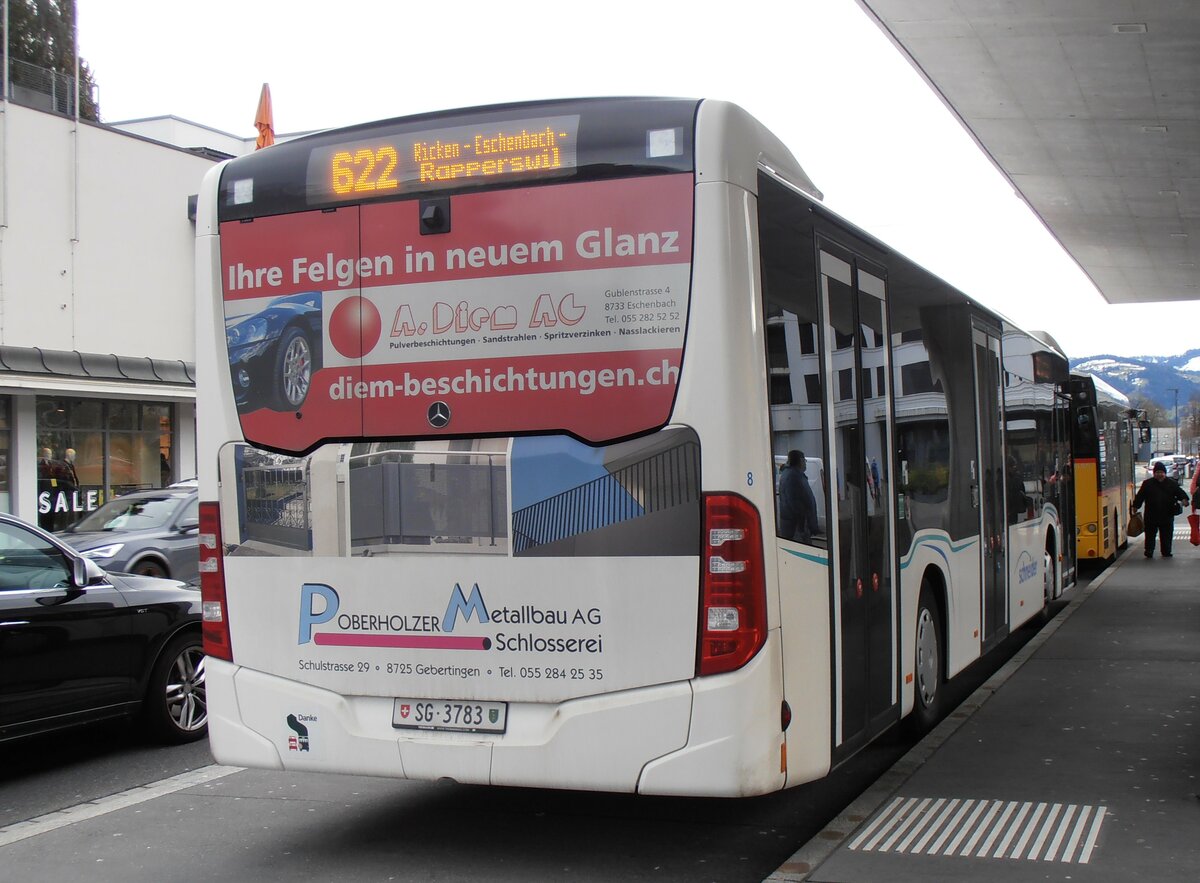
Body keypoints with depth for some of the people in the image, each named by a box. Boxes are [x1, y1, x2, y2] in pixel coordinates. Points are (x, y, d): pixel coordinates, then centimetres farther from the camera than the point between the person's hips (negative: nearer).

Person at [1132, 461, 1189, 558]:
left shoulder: (1172, 483, 6)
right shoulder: (1147, 484, 3)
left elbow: (1181, 493, 6)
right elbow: (1139, 497, 5)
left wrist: (1183, 500, -15)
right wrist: (1135, 507, 1)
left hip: (1167, 515, 1)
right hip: (1151, 516, -1)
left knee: (1166, 535, 7)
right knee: (1150, 534, 2)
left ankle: (1166, 552, 19)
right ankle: (1149, 552, 9)